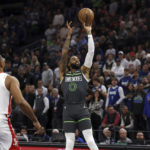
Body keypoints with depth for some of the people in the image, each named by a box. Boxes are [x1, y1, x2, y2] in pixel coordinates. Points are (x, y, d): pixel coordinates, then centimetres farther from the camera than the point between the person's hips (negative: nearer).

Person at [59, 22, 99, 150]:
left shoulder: (84, 72, 12)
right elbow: (64, 53, 6)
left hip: (82, 110, -1)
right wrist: (69, 35, 6)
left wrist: (89, 33, 3)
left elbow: (91, 52, 6)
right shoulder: (64, 74, 14)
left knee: (90, 139, -9)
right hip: (68, 110, 1)